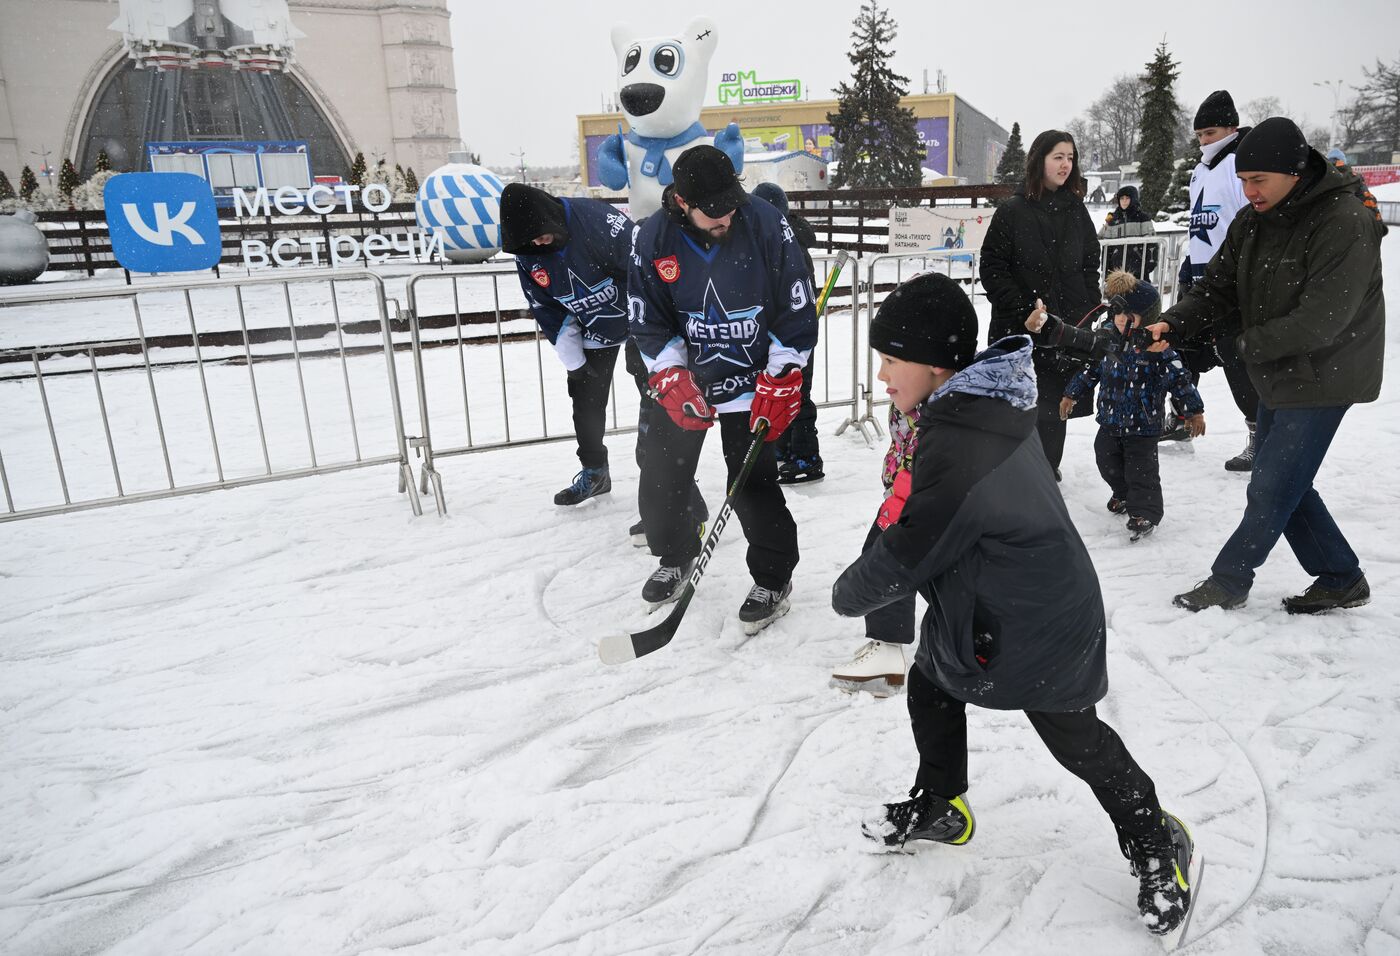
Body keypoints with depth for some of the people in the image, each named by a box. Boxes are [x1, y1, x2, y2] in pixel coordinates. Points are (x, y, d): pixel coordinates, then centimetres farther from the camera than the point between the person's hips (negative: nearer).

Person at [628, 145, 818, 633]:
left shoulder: (768, 225, -17)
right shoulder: (652, 238, -11)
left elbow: (797, 309, -10)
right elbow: (648, 322, -2)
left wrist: (780, 383, -11)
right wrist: (672, 380, -12)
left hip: (751, 380, -3)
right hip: (683, 378, 3)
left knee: (753, 484, -6)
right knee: (661, 480, 8)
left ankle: (774, 578, 16)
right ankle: (675, 556, 35)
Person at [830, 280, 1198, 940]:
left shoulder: (956, 451, -34)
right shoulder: (986, 407, -3)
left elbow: (905, 557, -26)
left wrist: (848, 593, -9)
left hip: (1036, 630, -9)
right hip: (976, 606, 9)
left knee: (1079, 742, 9)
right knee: (930, 689, 19)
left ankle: (1158, 846, 34)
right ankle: (940, 807, 41)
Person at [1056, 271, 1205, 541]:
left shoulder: (1157, 348, -16)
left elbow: (1179, 378, -13)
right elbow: (1091, 368, 10)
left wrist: (1195, 410, -12)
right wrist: (1072, 394, 13)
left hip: (1143, 424, -6)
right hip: (1110, 420, 6)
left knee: (1141, 469, -4)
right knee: (1108, 463, 18)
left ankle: (1144, 512, 5)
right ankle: (1123, 494, 42)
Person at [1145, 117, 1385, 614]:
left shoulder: (1345, 223, -22)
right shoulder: (1250, 222, 2)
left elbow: (1321, 320, -27)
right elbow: (1216, 291, 3)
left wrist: (1250, 342, -17)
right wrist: (1171, 323, -15)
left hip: (1322, 381, -8)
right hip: (1277, 377, 8)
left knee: (1271, 489, -3)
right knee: (1284, 485, 14)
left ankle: (1228, 581, 12)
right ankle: (1340, 579, 28)